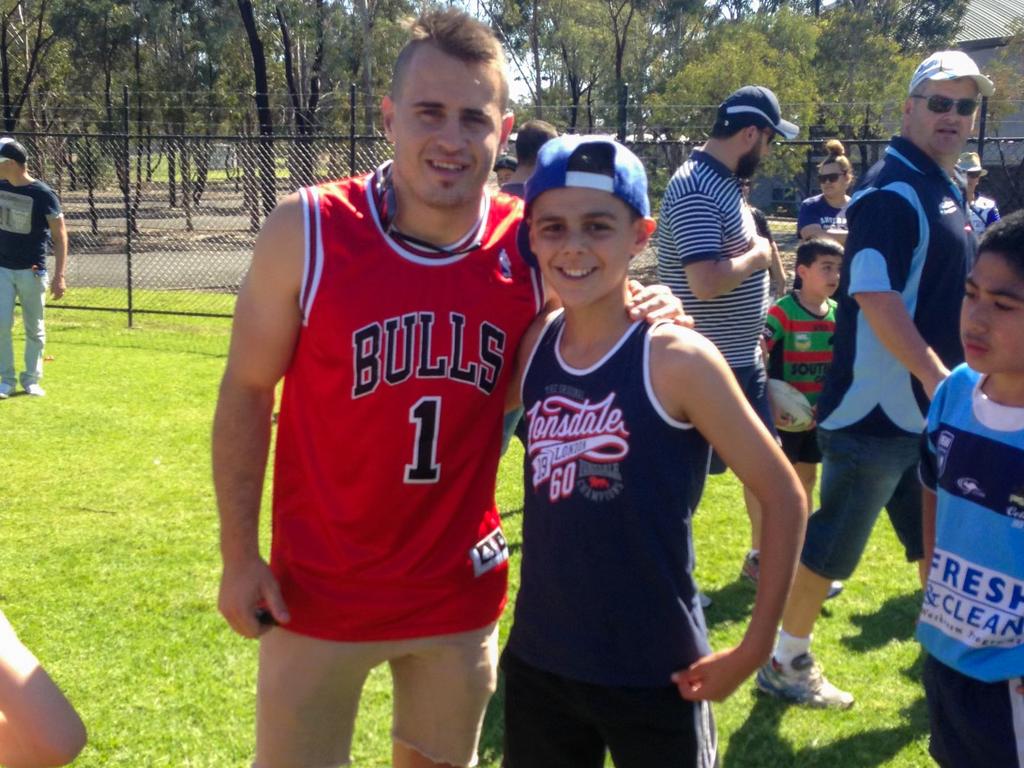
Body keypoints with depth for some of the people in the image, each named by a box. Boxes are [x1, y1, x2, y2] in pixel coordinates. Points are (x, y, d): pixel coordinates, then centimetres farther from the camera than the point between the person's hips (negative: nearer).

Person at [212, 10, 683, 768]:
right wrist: (239, 555, -8)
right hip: (318, 589, -3)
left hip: (462, 590, 3)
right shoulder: (306, 231, -16)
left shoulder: (531, 245, -7)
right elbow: (247, 393, -6)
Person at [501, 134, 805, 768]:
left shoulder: (676, 359, -16)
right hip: (537, 662, 5)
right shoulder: (532, 345, -2)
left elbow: (783, 494, -11)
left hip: (656, 676, -5)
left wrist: (755, 648, -10)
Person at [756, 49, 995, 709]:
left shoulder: (946, 190, 13)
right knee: (832, 546, 3)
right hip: (877, 407, -9)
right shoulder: (891, 190, -16)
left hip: (933, 406, 9)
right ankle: (786, 661, 18)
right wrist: (937, 376, -27)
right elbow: (874, 296, -25)